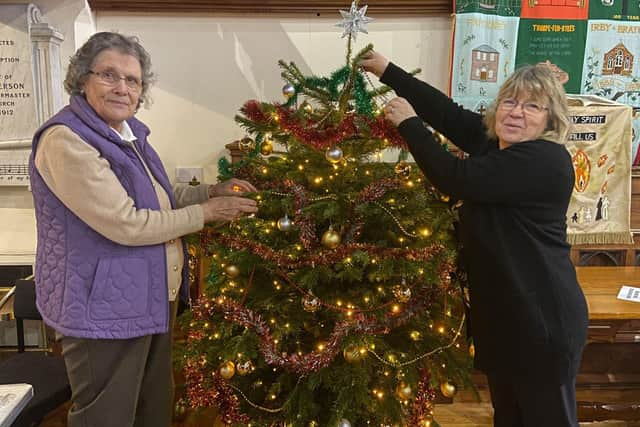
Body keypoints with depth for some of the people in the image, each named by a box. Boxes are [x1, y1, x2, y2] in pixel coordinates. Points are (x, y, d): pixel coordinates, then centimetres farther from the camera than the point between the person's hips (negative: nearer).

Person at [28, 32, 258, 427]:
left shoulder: (129, 132, 7)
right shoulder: (66, 140, -22)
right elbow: (127, 225, -26)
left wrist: (211, 190, 6)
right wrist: (207, 211, -16)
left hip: (154, 300, 9)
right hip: (103, 310, -9)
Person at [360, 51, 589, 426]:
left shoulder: (545, 161, -22)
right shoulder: (494, 140, 5)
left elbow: (457, 179, -27)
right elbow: (447, 111, 5)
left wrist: (409, 123, -17)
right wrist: (387, 70, 5)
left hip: (542, 321, -9)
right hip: (500, 313, 9)